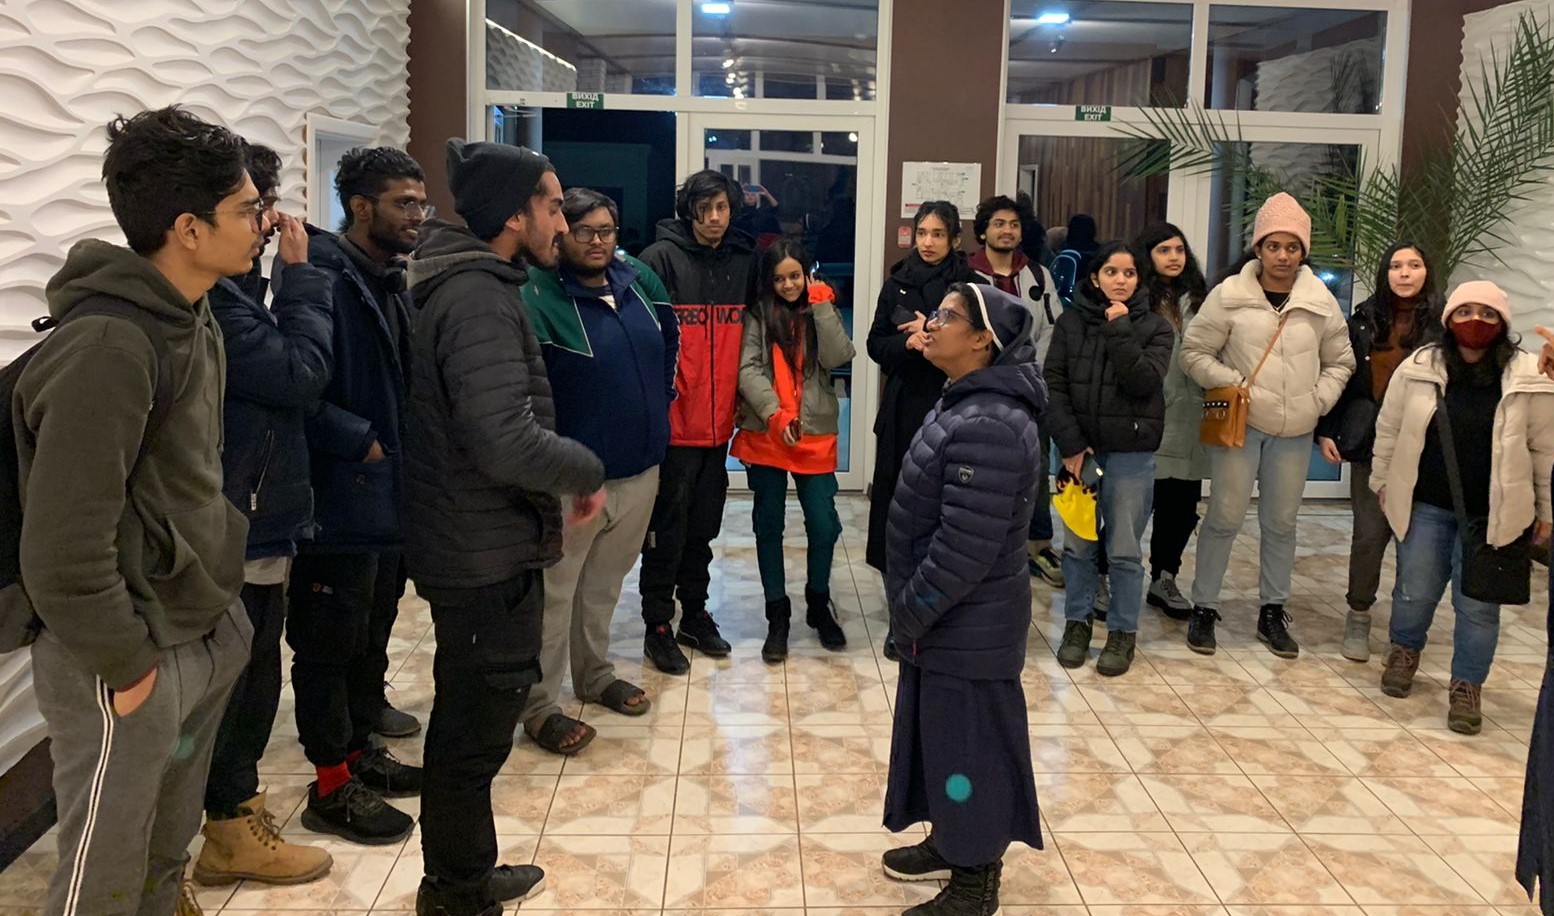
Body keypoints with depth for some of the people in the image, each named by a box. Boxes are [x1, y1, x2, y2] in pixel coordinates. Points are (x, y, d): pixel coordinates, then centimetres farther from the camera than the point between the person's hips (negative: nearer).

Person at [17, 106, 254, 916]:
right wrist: (123, 665, -15)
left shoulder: (189, 315, 5)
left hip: (205, 635, 9)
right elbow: (63, 548, -25)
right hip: (136, 661, -8)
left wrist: (217, 610, 13)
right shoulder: (107, 346, -25)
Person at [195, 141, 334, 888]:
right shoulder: (211, 298, -21)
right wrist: (300, 275, -14)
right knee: (239, 681, 4)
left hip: (250, 516, 10)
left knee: (247, 678, 20)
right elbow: (299, 373, -20)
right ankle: (231, 831, 19)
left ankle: (235, 805, 34)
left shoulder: (226, 289, 12)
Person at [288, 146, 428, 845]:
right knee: (331, 642, 3)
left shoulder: (387, 281, 13)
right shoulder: (320, 277, -17)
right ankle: (332, 786, 15)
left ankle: (361, 749, 34)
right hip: (338, 497, -9)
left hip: (387, 492, 9)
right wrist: (359, 441, -19)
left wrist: (400, 449, 8)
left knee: (373, 634, 19)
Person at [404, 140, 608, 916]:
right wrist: (586, 471, -15)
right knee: (477, 728, 4)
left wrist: (567, 469, 11)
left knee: (468, 719, 21)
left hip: (470, 544, 10)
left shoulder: (461, 285, 10)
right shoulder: (480, 300, -22)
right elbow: (506, 441, -32)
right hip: (488, 553, -10)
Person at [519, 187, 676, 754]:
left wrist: (661, 393, 17)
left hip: (640, 467, 7)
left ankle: (594, 673, 39)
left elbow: (670, 335, 22)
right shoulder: (538, 297, -18)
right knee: (555, 589, 4)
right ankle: (540, 707, 16)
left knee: (606, 581, 21)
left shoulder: (638, 279, 3)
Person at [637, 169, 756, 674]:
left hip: (719, 420, 5)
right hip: (674, 421, -5)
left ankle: (695, 614, 29)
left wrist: (743, 397, 11)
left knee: (704, 525, 15)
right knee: (667, 527, 3)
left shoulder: (745, 262, 8)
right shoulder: (662, 258, -8)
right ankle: (658, 625, 15)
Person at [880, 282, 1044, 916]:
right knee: (940, 735, 22)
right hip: (948, 618, 10)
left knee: (970, 745, 6)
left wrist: (910, 611, -15)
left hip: (969, 625, -10)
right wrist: (913, 609, 14)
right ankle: (951, 843, 41)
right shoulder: (965, 403, 6)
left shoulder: (987, 427, -27)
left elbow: (966, 547, -27)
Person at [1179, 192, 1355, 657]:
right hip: (1239, 424, -3)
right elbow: (1194, 351, -3)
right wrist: (1232, 384, -13)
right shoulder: (1230, 294, -8)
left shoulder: (1321, 301, 2)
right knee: (1225, 517, -1)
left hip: (1295, 431, 3)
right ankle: (1203, 608, 13)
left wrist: (1319, 400, 0)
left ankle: (1273, 612, 25)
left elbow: (1340, 361, 14)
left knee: (1281, 522, 12)